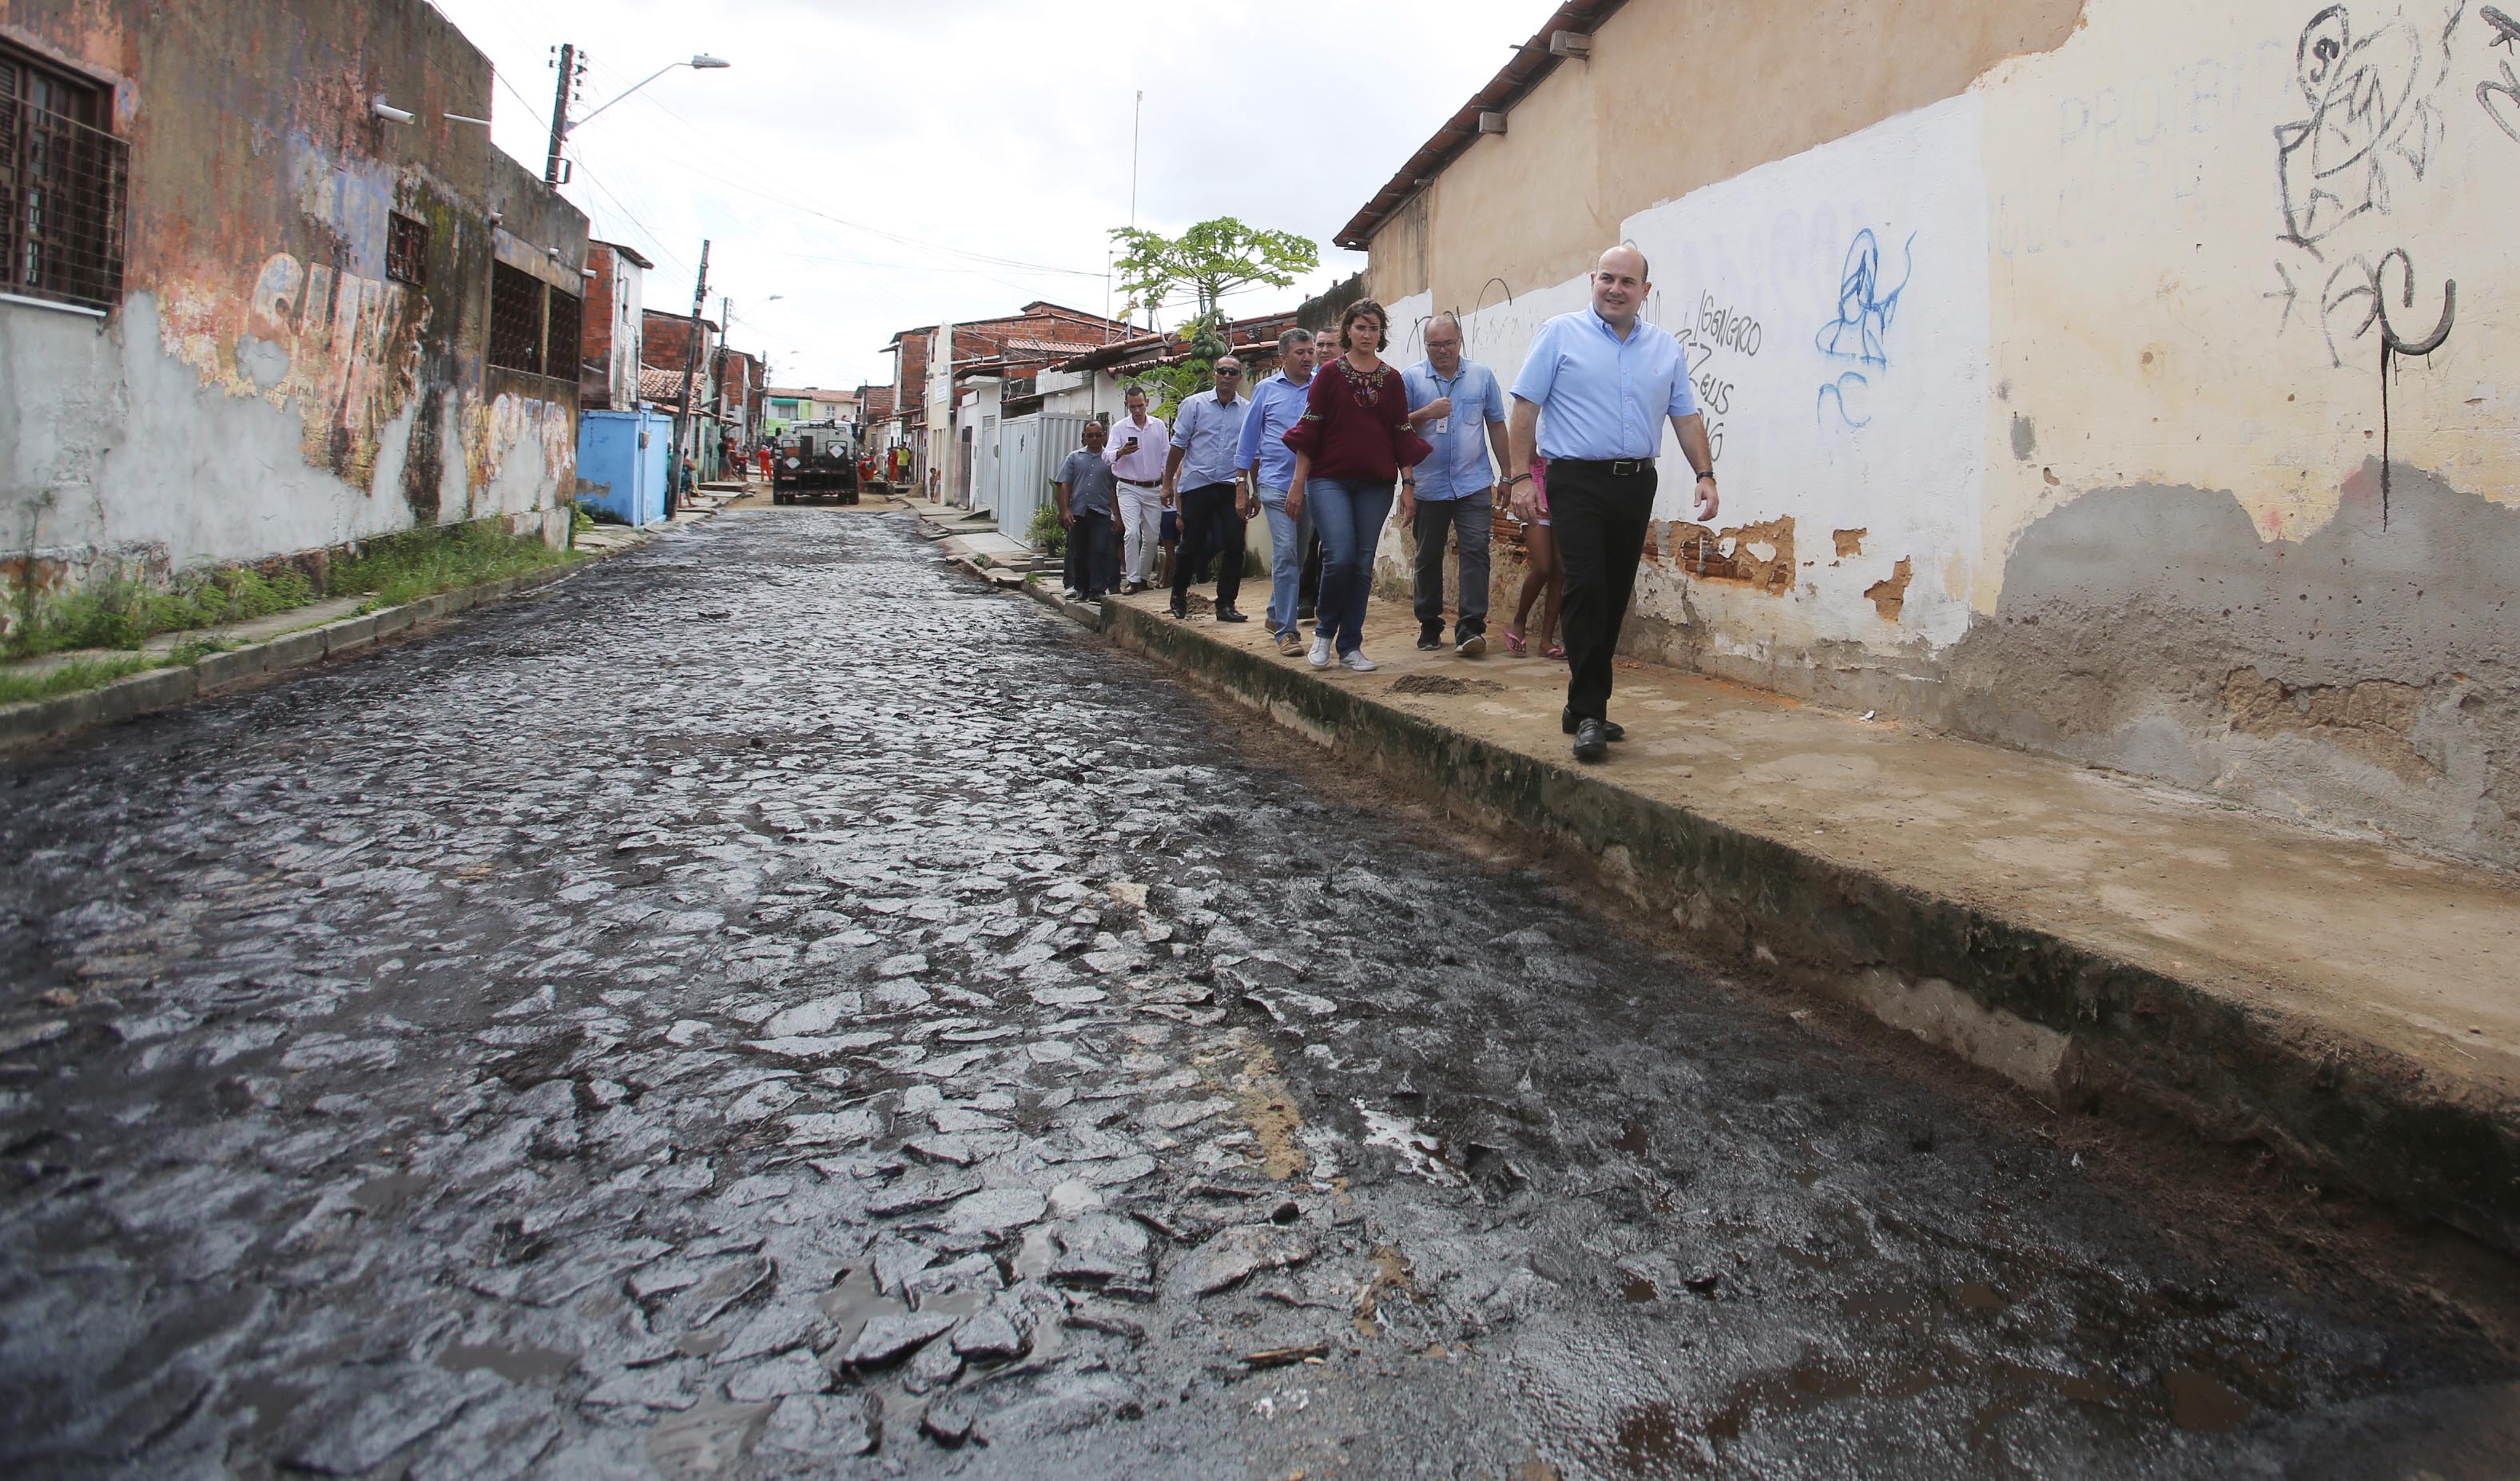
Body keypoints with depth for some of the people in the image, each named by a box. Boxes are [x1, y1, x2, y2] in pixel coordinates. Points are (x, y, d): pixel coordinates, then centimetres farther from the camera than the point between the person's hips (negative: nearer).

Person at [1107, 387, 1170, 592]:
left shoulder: (1159, 426, 7)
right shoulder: (1119, 428, 1)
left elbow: (1167, 457, 10)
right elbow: (1108, 456, -9)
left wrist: (1166, 486, 4)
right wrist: (1121, 452, -31)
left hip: (1154, 489, 2)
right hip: (1129, 488, -2)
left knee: (1151, 537, 2)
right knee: (1133, 532, -17)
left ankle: (1143, 577, 16)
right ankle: (1132, 579, -13)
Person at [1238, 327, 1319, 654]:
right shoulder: (1266, 390, 5)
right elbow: (1249, 442, 9)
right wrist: (1245, 488, 8)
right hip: (1277, 483, -3)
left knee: (1298, 557, 13)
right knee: (1285, 554, -13)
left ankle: (1276, 615, 32)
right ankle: (1286, 631, -11)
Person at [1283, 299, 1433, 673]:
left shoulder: (1392, 379, 10)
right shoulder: (1329, 373, 3)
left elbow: (1402, 435, 10)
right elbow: (1309, 431, 0)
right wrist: (1298, 483, -5)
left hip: (1375, 484, 3)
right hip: (1330, 479, -3)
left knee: (1363, 565, 2)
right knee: (1340, 556, -17)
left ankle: (1350, 646, 11)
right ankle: (1324, 632, 6)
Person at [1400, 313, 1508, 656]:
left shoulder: (1482, 375, 6)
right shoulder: (1411, 378, 1)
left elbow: (1496, 425, 11)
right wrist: (1426, 413, -18)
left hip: (1474, 484, 0)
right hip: (1428, 486, 0)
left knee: (1475, 550, -11)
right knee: (1428, 557, 8)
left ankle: (1470, 627, -13)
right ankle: (1429, 625, 21)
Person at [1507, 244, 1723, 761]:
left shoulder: (1665, 347, 14)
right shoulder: (1559, 334, 2)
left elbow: (1686, 415, 15)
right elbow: (1526, 407, -3)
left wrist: (1705, 474, 4)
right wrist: (1521, 476, -11)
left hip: (1636, 486, 5)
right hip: (1578, 483, -5)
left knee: (1614, 598, 7)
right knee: (1587, 589, -16)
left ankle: (1583, 707, 17)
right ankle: (1589, 715, -13)